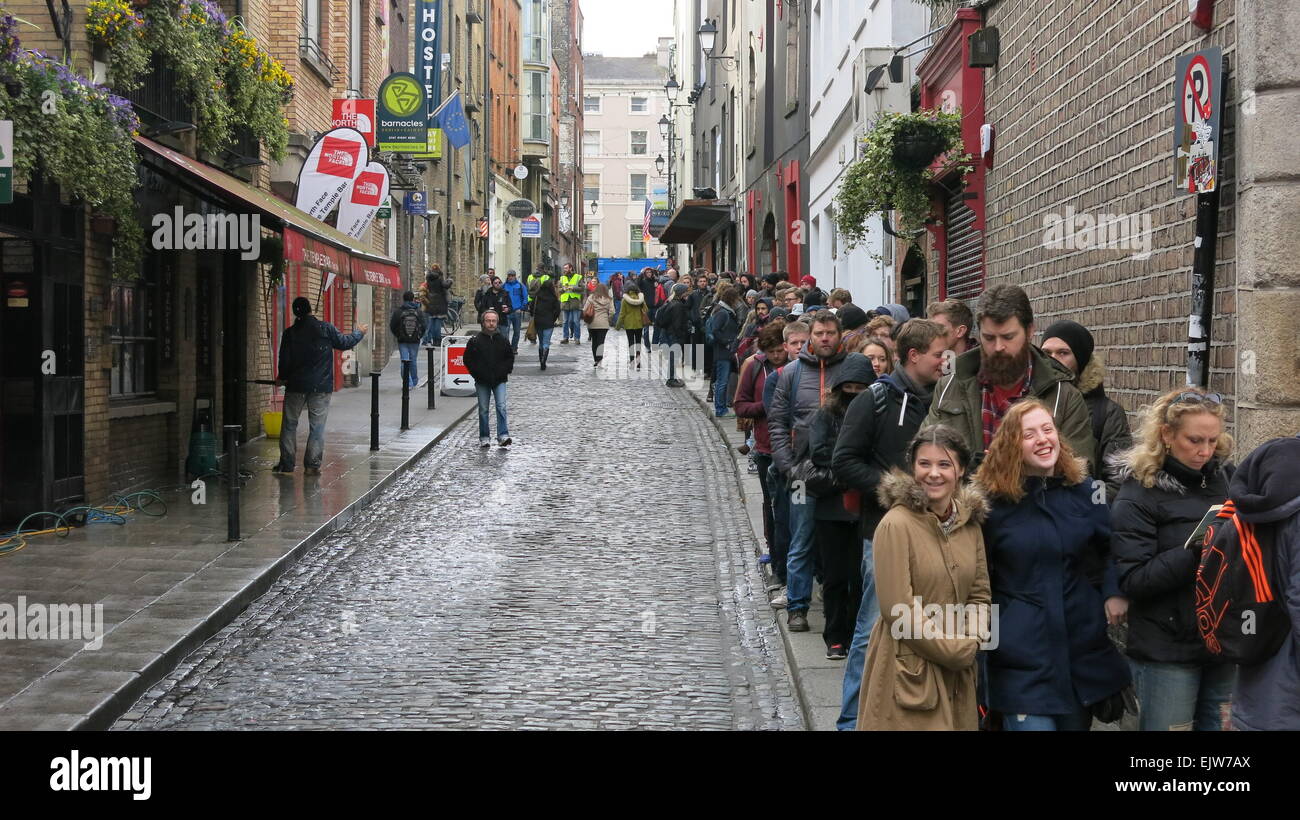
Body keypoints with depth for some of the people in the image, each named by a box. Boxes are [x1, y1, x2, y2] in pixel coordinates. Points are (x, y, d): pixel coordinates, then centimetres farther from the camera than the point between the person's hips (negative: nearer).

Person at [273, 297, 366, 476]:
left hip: (296, 386, 1)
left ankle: (286, 463, 10)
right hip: (321, 387, -1)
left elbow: (285, 359, -1)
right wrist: (359, 333, 25)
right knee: (317, 426, 4)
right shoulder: (326, 328, -5)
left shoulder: (289, 333, -3)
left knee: (289, 424, 11)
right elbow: (344, 343, 6)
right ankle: (312, 464, 1)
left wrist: (282, 378, 18)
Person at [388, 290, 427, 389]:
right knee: (413, 361, 15)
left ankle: (408, 383, -9)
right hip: (415, 340, 2)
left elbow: (392, 326, -2)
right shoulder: (419, 311, -3)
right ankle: (414, 381, 27)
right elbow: (424, 325, -2)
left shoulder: (398, 311, -6)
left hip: (402, 340, -2)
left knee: (405, 361, -1)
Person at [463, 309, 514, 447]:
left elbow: (510, 358, 14)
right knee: (483, 410, 5)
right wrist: (477, 373, -6)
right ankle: (484, 438, 14)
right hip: (482, 381, 0)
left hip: (499, 380, 1)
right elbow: (468, 359, 3)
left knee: (501, 407, -13)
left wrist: (504, 371, 0)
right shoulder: (475, 340, -1)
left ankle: (503, 436, -15)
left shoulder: (503, 340, 5)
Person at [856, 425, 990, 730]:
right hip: (910, 669, -6)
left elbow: (979, 593, 11)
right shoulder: (896, 525, -15)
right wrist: (955, 650, -12)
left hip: (958, 670, 6)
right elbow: (898, 609, -17)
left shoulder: (970, 523, 6)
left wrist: (970, 644, -6)